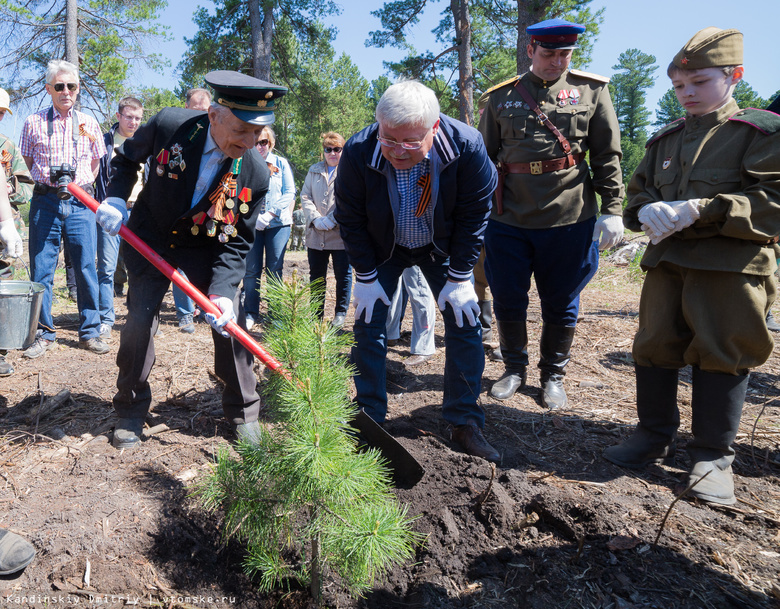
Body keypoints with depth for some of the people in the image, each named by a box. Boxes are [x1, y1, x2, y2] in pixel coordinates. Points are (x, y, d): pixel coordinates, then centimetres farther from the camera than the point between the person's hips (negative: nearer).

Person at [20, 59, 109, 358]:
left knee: (86, 268, 0)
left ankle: (89, 332, 10)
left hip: (80, 202, 1)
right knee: (41, 269, 2)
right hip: (45, 201, 0)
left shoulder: (88, 124, 9)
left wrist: (81, 185, 10)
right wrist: (50, 181, 6)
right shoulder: (34, 123, 6)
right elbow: (29, 161, 15)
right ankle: (44, 333, 13)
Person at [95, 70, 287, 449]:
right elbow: (127, 158, 1)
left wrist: (222, 291, -28)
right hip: (150, 238, 0)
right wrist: (115, 198, -15)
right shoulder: (169, 125, -22)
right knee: (139, 320, -9)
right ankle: (130, 411, 14)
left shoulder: (256, 174, -21)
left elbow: (236, 243, -15)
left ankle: (243, 412, 13)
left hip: (207, 248, 1)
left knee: (230, 324, -7)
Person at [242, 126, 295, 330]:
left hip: (278, 222, 0)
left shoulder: (280, 163, 4)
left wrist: (270, 214, -12)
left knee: (275, 270, 3)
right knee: (251, 270, 2)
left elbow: (290, 193, -1)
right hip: (251, 223, 0)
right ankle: (250, 312, 12)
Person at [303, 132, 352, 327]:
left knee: (343, 274, 3)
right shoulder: (314, 170, 16)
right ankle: (317, 313, 22)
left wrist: (332, 220, -17)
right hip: (316, 234, 4)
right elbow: (305, 196, 9)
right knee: (316, 275, 10)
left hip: (341, 234, -4)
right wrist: (316, 219, -7)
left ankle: (341, 313, 17)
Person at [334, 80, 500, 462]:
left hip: (441, 247, 0)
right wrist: (365, 277, -13)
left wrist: (459, 277, -15)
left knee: (465, 322, -6)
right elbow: (350, 219, -13)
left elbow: (475, 214, -16)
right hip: (382, 250, 0)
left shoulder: (466, 146, -29)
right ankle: (370, 421, 10)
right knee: (368, 324, -5)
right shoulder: (358, 152, -27)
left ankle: (465, 423, 8)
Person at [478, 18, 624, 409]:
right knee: (507, 300, 8)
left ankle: (553, 376, 27)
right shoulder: (501, 97, 8)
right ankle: (514, 369, 29)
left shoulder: (591, 92, 6)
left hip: (570, 219, -1)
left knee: (560, 303, 8)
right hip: (508, 219, 1)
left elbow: (608, 157, 4)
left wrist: (613, 211, -3)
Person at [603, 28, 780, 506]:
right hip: (667, 259, 5)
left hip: (731, 265, -5)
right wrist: (649, 212, -9)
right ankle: (656, 437, 23)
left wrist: (700, 210, -22)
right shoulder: (665, 139, 16)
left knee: (721, 355, 0)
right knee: (655, 346, 7)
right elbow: (639, 192, 16)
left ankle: (714, 456, 13)